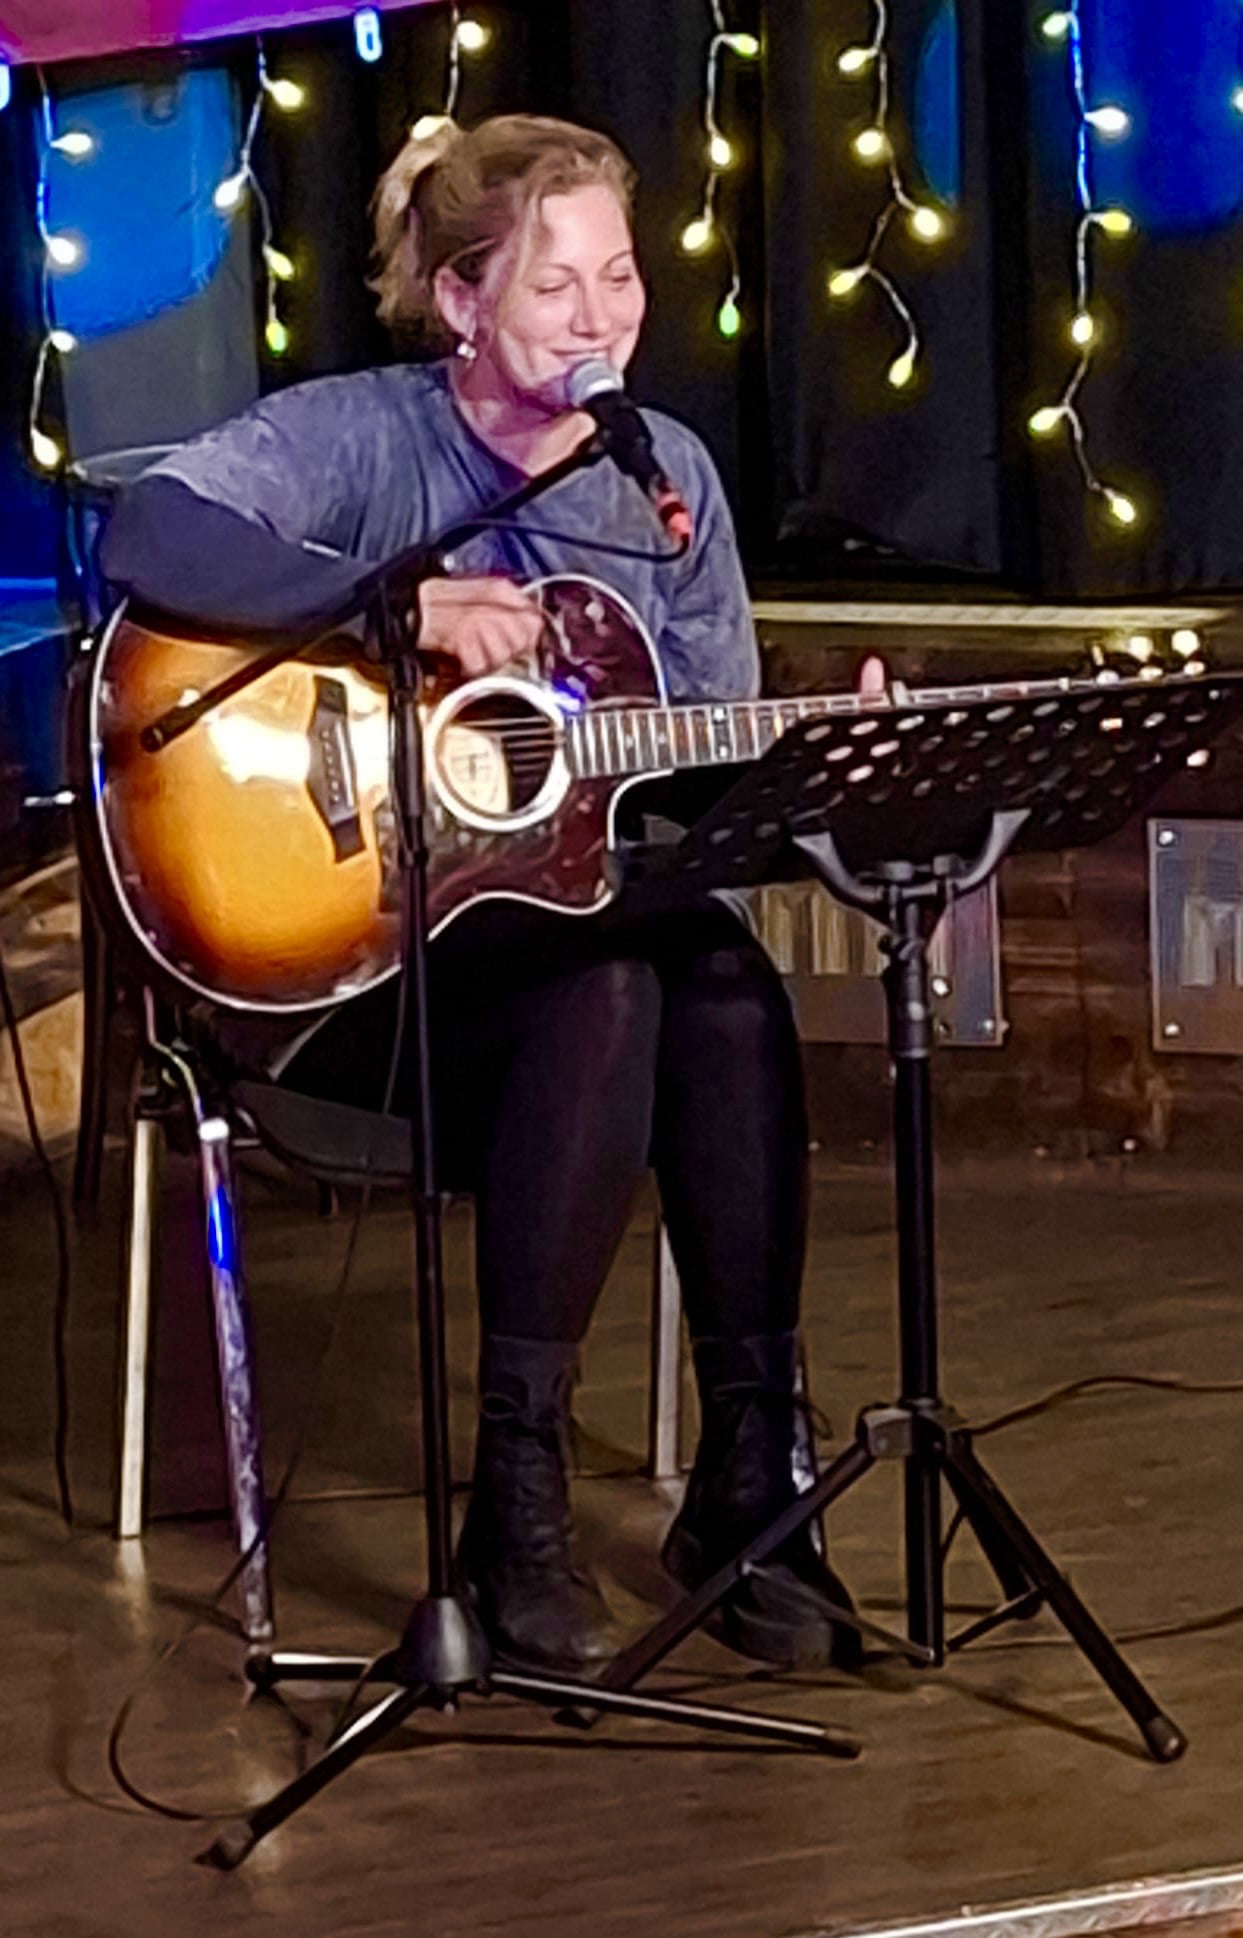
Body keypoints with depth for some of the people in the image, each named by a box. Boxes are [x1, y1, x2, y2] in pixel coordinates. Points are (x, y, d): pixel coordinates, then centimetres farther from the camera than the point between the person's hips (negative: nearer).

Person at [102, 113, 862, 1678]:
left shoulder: (666, 474, 10)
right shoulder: (358, 435, -7)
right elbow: (150, 538, -26)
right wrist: (410, 608, -28)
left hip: (589, 897, 5)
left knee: (728, 979, -30)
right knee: (606, 990, -34)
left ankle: (750, 1485, -25)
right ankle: (516, 1506, -27)